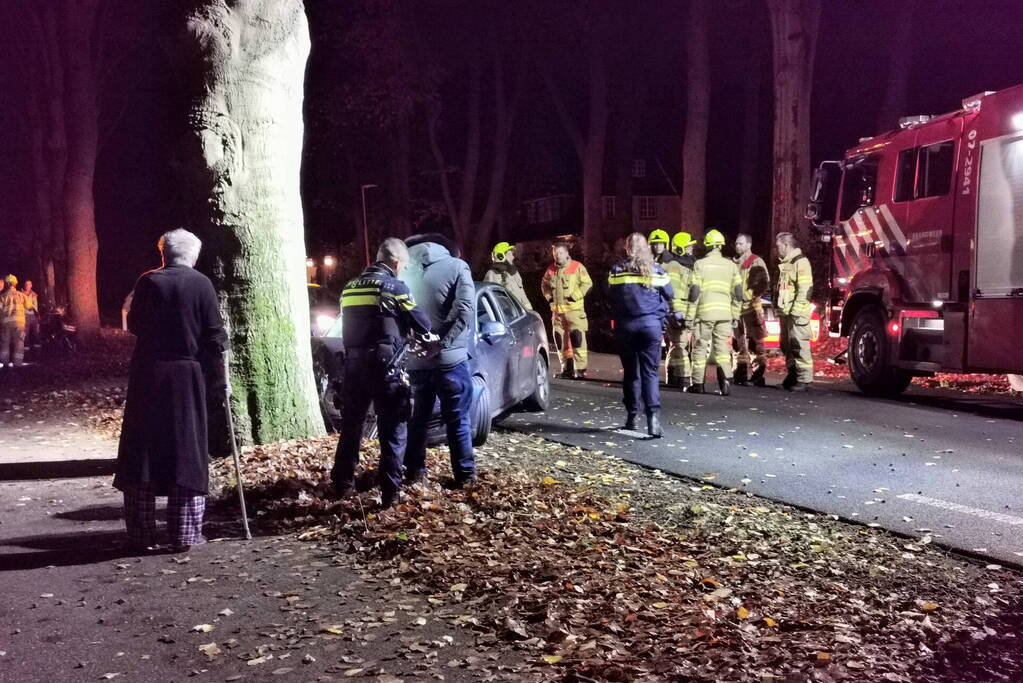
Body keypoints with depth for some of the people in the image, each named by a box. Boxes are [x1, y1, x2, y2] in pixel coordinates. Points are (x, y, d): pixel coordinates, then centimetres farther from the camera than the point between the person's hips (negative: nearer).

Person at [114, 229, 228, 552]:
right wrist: (220, 379, 2)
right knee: (186, 452, 5)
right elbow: (214, 335, -4)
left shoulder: (148, 282, -1)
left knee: (141, 450, 8)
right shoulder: (201, 284, -3)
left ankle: (140, 534, 12)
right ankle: (185, 535, 5)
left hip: (147, 373, 1)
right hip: (187, 374, -1)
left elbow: (133, 325, 10)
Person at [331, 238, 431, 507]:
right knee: (393, 429, 0)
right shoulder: (394, 286, -7)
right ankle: (390, 491, -2)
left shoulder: (350, 287, 13)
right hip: (384, 366, -6)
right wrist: (414, 332, 19)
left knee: (351, 424, 17)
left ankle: (343, 483, 24)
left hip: (353, 364, 6)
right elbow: (422, 324, -4)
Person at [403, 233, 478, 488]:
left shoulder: (407, 269, 9)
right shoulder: (456, 267, -2)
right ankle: (465, 475, 9)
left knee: (418, 417, 17)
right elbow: (465, 310, -15)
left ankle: (413, 470, 22)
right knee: (458, 419, 5)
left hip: (414, 359, 4)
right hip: (449, 358, -4)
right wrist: (441, 344, -15)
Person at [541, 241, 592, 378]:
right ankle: (567, 367, 19)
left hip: (574, 309, -5)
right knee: (560, 339, 8)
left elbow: (587, 283, -7)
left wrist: (575, 296, -13)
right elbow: (544, 284, 23)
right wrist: (548, 296, 8)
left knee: (577, 337, -11)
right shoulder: (551, 269, 10)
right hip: (557, 310, 6)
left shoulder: (577, 267, -5)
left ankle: (580, 368, -9)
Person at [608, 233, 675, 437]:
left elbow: (610, 298, 7)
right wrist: (663, 320, 24)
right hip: (651, 325, -1)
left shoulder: (616, 271, -1)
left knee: (631, 372, 12)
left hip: (624, 326, 1)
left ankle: (631, 416, 18)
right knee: (650, 372, -2)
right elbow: (669, 296, 9)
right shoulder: (657, 271, 0)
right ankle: (653, 415, -16)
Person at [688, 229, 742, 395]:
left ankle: (698, 383, 11)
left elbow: (694, 292, -6)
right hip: (724, 313, 2)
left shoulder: (700, 264, -2)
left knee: (700, 348, 7)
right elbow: (738, 294, 7)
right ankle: (724, 382, -8)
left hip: (704, 313, -2)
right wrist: (735, 315, 14)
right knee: (723, 349, 6)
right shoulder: (731, 265, 7)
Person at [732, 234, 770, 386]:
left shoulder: (756, 262, -4)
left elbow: (764, 283, -9)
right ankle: (741, 374, 17)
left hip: (751, 307, -7)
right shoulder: (733, 262, 17)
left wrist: (754, 295, -16)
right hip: (736, 307, 7)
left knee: (755, 342, -7)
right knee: (739, 343, 11)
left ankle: (758, 376, -6)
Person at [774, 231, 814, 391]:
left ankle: (804, 380, -7)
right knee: (787, 345, 12)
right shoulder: (784, 264, 19)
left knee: (799, 346, -9)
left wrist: (795, 311, -20)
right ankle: (792, 375, 20)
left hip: (797, 313, -9)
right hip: (785, 312, 9)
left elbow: (804, 289, -17)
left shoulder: (800, 262, -10)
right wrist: (778, 308, 18)